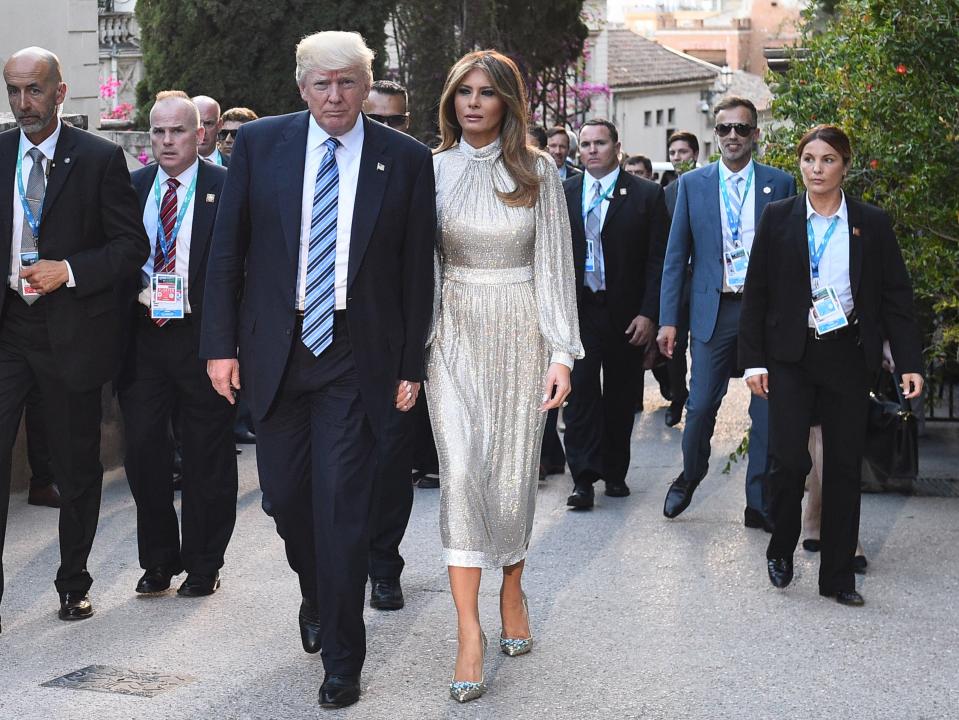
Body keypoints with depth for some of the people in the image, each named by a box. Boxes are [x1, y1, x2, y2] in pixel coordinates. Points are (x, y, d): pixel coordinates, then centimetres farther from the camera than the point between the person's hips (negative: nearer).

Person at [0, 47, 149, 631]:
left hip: (72, 331, -1)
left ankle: (74, 582, 26)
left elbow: (133, 244, -4)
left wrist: (70, 271, -16)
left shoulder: (100, 159, -3)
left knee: (78, 467, 10)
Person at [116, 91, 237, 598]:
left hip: (201, 334, -3)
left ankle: (204, 565, 18)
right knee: (141, 447, 3)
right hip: (142, 335, 4)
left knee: (207, 457, 5)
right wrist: (138, 295, -1)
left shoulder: (226, 188, -3)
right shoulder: (133, 187, 10)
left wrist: (191, 305, -12)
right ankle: (159, 559, 19)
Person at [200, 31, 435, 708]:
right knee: (285, 494, 12)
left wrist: (412, 365, -1)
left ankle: (342, 660, 11)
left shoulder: (406, 159, -2)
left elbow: (417, 270, 1)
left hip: (357, 356, -2)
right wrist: (221, 343, 0)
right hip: (276, 349, 2)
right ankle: (318, 597, 42)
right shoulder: (259, 144, 2)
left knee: (344, 507, -4)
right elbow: (227, 250, 4)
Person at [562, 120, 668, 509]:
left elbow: (658, 260, -3)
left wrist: (649, 313, -9)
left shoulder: (646, 194, 0)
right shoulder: (562, 194, 7)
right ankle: (584, 477, -8)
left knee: (621, 395, 9)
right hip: (577, 309, 1)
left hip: (626, 313, -1)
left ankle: (615, 472, 22)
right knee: (580, 389, -9)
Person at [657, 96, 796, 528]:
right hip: (714, 310, 0)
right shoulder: (692, 184, 6)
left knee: (767, 410, 3)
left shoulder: (781, 184, 4)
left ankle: (760, 504, 13)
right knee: (701, 404, -1)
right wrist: (668, 319, 0)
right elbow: (676, 256, 5)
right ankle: (690, 477, 26)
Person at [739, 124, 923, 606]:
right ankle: (781, 551, 17)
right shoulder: (778, 218, 3)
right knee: (788, 458, -9)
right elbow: (756, 291, 3)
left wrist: (909, 362, -4)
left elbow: (896, 295, 4)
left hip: (848, 356, 1)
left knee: (845, 465, 4)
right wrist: (753, 359, -3)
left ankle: (838, 576, 14)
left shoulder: (872, 223, 4)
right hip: (791, 355, -1)